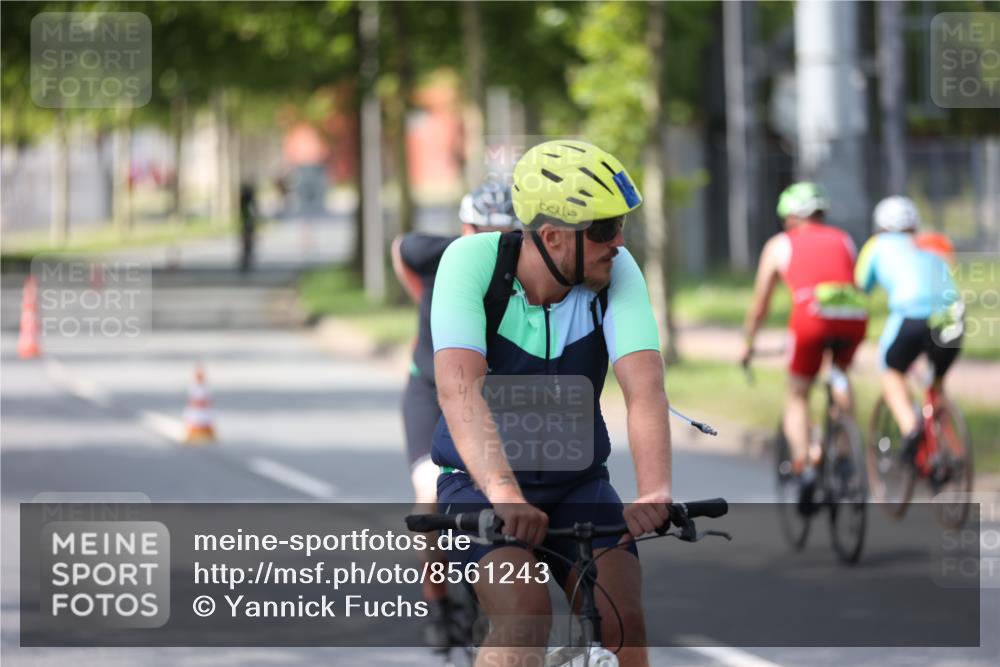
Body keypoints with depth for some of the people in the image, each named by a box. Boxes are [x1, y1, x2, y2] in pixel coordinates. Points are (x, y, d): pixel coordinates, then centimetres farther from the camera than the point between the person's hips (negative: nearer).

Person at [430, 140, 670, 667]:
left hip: (577, 481, 3)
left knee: (623, 619, -16)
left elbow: (645, 387, -27)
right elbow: (459, 387, -34)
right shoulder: (471, 261, -21)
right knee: (526, 615, -27)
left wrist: (654, 492, -45)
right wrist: (502, 492, -50)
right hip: (480, 481, -3)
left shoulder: (616, 272, -14)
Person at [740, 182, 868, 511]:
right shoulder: (844, 241, 30)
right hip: (854, 317, 2)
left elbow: (759, 306, 28)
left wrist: (748, 345, 40)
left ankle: (804, 465, -5)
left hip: (812, 315, -2)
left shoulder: (779, 244, 23)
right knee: (841, 370, 33)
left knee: (796, 397, 15)